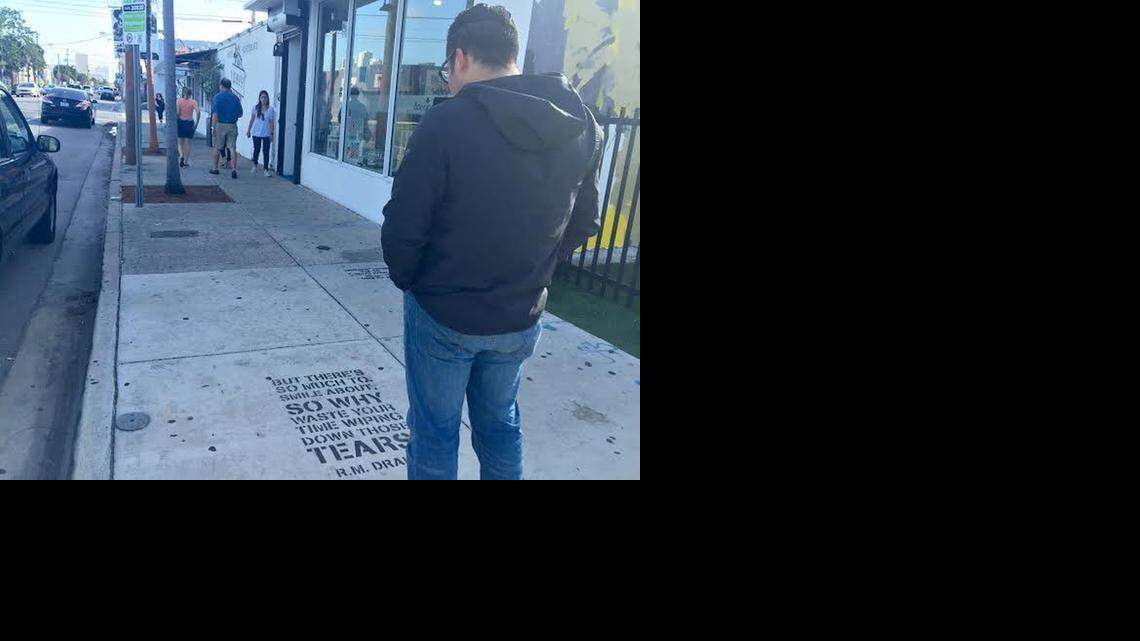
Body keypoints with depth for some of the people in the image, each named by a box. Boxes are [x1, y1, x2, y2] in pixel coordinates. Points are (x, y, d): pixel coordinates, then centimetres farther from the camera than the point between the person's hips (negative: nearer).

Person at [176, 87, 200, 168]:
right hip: (190, 123, 0)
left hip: (181, 122, 0)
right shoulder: (193, 102, -2)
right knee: (187, 143, 8)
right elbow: (198, 112, -15)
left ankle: (181, 156, -13)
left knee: (180, 143, 13)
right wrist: (196, 124, -8)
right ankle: (186, 162, 7)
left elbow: (177, 113, -12)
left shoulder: (179, 101, -2)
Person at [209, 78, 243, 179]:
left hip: (220, 125, -2)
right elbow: (240, 115, 9)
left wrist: (214, 127, -6)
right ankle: (234, 169, -11)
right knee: (232, 148, 0)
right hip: (233, 125, 2)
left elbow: (215, 114, -11)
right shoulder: (236, 98, 5)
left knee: (217, 148, 11)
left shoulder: (218, 97, -5)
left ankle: (215, 168, 21)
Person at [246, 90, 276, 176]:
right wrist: (248, 130, 8)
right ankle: (255, 165, 30)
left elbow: (271, 122, 0)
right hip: (256, 133, 1)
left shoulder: (271, 109, -1)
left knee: (266, 151, -3)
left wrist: (272, 133, -4)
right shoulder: (256, 108, 2)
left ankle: (266, 170, 2)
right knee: (256, 150, 8)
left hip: (266, 134, -1)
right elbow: (252, 120, 9)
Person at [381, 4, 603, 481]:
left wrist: (406, 281, 4)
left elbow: (403, 227, -16)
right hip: (521, 317, 5)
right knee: (501, 422, 24)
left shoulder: (445, 123, -19)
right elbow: (583, 223, 5)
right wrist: (530, 277, 14)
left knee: (434, 431, 14)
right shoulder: (582, 125, -2)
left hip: (444, 315, -4)